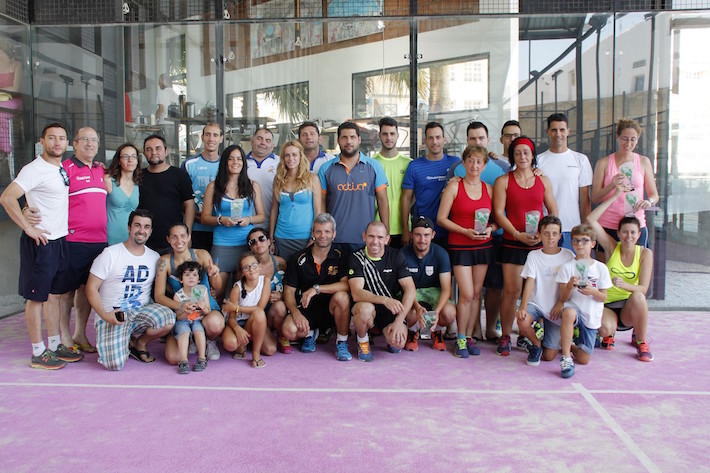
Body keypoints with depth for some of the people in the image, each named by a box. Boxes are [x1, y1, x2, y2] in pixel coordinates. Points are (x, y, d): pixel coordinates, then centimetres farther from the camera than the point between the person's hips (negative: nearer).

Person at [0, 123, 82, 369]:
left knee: (56, 294, 14)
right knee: (36, 297, 1)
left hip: (61, 240, 8)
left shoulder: (63, 170, 11)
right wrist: (28, 228, -21)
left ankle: (55, 346, 25)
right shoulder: (35, 169, -14)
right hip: (40, 241, -8)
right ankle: (38, 353, 10)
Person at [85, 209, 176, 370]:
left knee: (168, 318, -29)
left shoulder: (155, 257, 9)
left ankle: (140, 342, 2)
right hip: (112, 315, -3)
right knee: (115, 364, -24)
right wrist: (104, 315, -18)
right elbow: (91, 288, -4)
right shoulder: (110, 254, -3)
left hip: (142, 311, 4)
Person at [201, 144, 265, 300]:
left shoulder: (253, 186, 9)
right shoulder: (214, 186, 5)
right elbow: (205, 217, 6)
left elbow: (261, 216, 11)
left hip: (247, 243, 1)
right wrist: (221, 220, -13)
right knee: (217, 292, -1)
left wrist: (249, 219, -9)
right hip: (221, 245, -1)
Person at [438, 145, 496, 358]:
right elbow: (441, 218, -7)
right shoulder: (454, 186, -3)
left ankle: (469, 336, 21)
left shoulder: (489, 188, 8)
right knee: (467, 294, -8)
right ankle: (460, 339, 9)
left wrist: (490, 228, -8)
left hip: (484, 246, 4)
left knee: (476, 293, 7)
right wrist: (465, 231, -16)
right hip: (460, 246, -4)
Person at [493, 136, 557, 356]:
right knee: (511, 291, -5)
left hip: (539, 243, 3)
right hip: (513, 243, -2)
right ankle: (505, 337, 7)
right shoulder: (503, 181, 3)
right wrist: (518, 234, -14)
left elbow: (553, 211, 12)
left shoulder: (543, 181, 11)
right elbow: (498, 213, -4)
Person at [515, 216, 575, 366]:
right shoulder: (534, 255, 0)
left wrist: (561, 303, -10)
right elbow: (530, 282, -10)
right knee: (522, 321, -34)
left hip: (556, 308, 0)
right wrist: (523, 307, -23)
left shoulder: (568, 255, 0)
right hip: (537, 304, 0)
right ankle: (536, 344, 1)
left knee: (549, 356, -5)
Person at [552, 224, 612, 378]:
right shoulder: (567, 267, -1)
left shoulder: (601, 268, 2)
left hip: (591, 317, 2)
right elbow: (563, 297, -4)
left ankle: (567, 344, 30)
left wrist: (592, 291, -18)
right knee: (569, 312, -42)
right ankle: (566, 357, -30)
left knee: (583, 359, -4)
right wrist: (570, 286, -24)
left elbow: (603, 297, 3)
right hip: (573, 309, -2)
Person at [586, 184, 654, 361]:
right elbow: (590, 220, -14)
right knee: (605, 328, -33)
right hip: (606, 305, -1)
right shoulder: (611, 247, -3)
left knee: (637, 296, -34)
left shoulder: (645, 254, -3)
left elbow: (643, 288, -11)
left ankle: (641, 341, -8)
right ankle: (609, 334, 9)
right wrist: (615, 195, -13)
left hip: (630, 307, 1)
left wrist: (624, 285, -33)